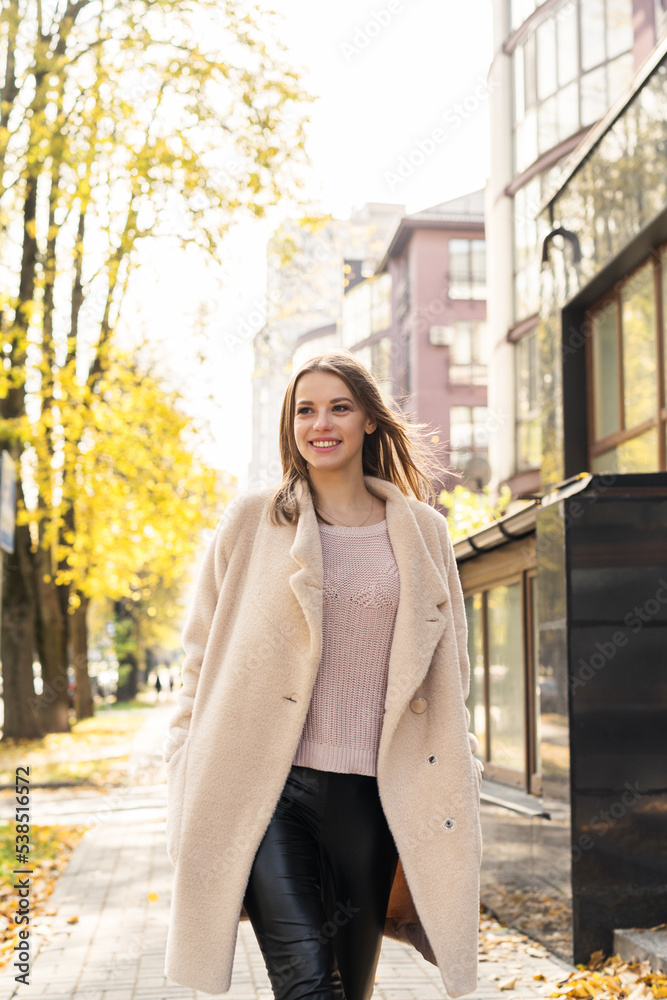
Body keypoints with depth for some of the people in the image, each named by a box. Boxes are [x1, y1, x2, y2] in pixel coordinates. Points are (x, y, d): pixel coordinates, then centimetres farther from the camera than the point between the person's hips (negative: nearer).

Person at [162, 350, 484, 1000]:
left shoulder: (422, 531, 10)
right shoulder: (252, 521, 6)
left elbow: (448, 671, 17)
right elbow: (203, 655, 10)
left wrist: (454, 787, 13)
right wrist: (190, 787, 5)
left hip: (371, 793, 2)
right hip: (265, 787, -2)